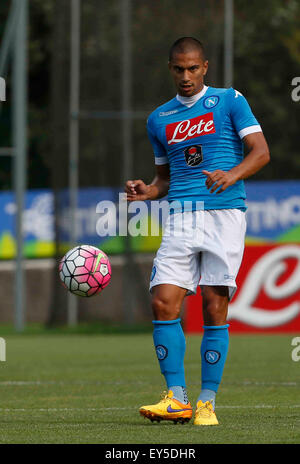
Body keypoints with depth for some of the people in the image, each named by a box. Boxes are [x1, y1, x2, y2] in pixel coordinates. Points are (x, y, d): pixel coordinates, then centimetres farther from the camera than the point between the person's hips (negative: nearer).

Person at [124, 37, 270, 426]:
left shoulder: (229, 101, 5)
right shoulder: (159, 119, 18)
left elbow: (261, 151, -2)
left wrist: (231, 175, -21)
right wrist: (147, 191, 4)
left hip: (225, 214, -4)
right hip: (181, 218, 4)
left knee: (215, 308, -6)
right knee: (163, 303, -11)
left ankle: (207, 403, 0)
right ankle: (176, 398, -6)